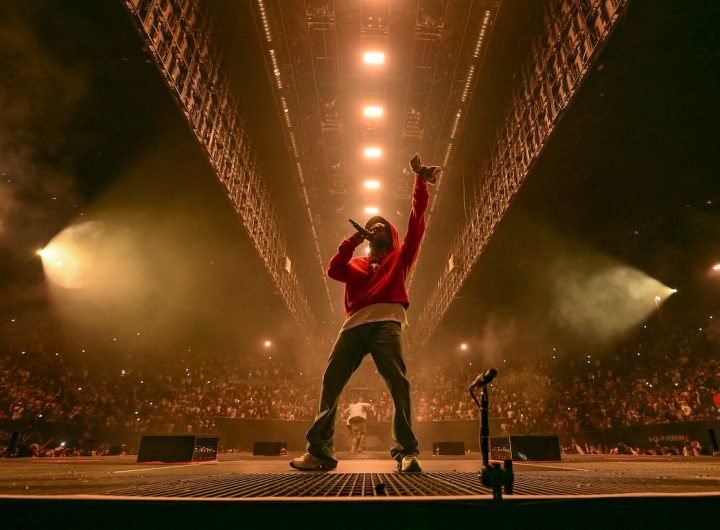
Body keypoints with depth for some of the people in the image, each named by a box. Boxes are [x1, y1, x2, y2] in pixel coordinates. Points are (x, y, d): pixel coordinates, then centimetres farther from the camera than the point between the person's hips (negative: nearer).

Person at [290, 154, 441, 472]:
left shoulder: (400, 256, 24)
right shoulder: (356, 264, 29)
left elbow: (416, 223, 15)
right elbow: (333, 270, 9)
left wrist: (420, 181, 11)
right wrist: (353, 240, 4)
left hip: (386, 321, -3)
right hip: (354, 325, 3)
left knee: (397, 381, -18)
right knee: (330, 382, -5)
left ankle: (406, 452, -16)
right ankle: (319, 451, -1)